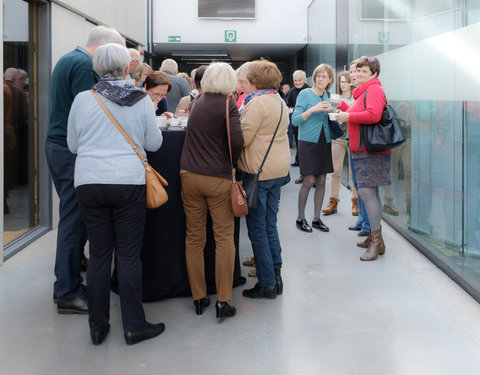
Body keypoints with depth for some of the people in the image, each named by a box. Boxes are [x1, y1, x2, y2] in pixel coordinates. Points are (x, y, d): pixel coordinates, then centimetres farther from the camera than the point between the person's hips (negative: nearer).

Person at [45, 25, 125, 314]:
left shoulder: (68, 60, 17)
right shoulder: (84, 66, -15)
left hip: (57, 146, 11)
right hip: (74, 151, -10)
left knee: (71, 218, 16)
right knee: (75, 220, -5)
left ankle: (65, 283, 25)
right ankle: (68, 294, 2)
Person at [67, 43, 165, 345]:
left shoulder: (82, 99, 1)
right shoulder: (142, 100, -2)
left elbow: (73, 145, 8)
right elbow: (154, 143, 5)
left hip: (89, 182, 2)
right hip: (129, 182, -1)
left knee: (99, 254, 9)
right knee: (129, 255, 5)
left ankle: (98, 326, 17)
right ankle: (134, 326, 11)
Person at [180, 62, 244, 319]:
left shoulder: (196, 102, 9)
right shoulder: (227, 106, -7)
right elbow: (237, 140, -18)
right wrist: (230, 161, 0)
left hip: (190, 176, 5)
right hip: (218, 178, -4)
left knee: (194, 237, 9)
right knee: (224, 237, 3)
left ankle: (198, 298, 15)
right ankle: (223, 300, 1)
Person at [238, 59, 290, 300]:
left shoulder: (257, 103, -15)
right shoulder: (280, 102, 13)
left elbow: (242, 138, -19)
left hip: (259, 172, -9)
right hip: (279, 169, 9)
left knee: (257, 228, -1)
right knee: (270, 224, 15)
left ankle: (266, 284, 4)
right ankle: (276, 275, 20)